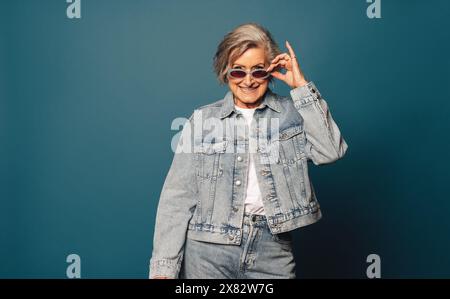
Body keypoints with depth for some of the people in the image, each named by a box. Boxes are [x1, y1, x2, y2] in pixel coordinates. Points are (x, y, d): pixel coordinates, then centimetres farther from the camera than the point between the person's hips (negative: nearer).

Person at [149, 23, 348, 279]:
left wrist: (301, 86, -8)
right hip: (209, 250, 0)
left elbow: (331, 152, -12)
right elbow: (178, 196, 0)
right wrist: (164, 267, -6)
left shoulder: (292, 112, 5)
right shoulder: (203, 120, 3)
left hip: (272, 249, 0)